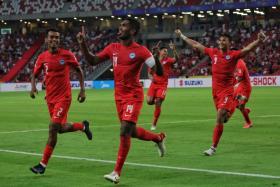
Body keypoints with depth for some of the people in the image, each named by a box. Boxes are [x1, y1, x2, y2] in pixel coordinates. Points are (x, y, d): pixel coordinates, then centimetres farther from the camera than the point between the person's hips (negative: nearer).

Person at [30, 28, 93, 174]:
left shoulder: (67, 55, -7)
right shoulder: (42, 57, 2)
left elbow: (79, 70, 5)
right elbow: (34, 75, 12)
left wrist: (82, 90, 0)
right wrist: (33, 87, -9)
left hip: (64, 97, -5)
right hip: (50, 98, 5)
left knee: (53, 128, -14)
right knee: (61, 128, 13)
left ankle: (43, 164, -5)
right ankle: (82, 126, 45)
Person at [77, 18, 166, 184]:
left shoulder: (140, 51, -11)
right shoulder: (113, 48, 6)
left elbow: (159, 73, -13)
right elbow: (92, 61, 12)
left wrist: (156, 58, -33)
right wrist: (83, 44, 0)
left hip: (134, 95, -7)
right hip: (119, 96, 7)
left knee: (125, 131, -13)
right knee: (132, 131, 16)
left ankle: (117, 173, -8)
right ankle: (158, 138, 43)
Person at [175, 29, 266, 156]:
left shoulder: (233, 54, -5)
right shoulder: (213, 53, 8)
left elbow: (247, 49, -19)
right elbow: (196, 45, 18)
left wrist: (259, 41, -38)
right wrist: (182, 36, 25)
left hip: (227, 90, -5)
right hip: (215, 90, 5)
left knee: (219, 118, -15)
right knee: (221, 115, 10)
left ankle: (213, 147, -9)